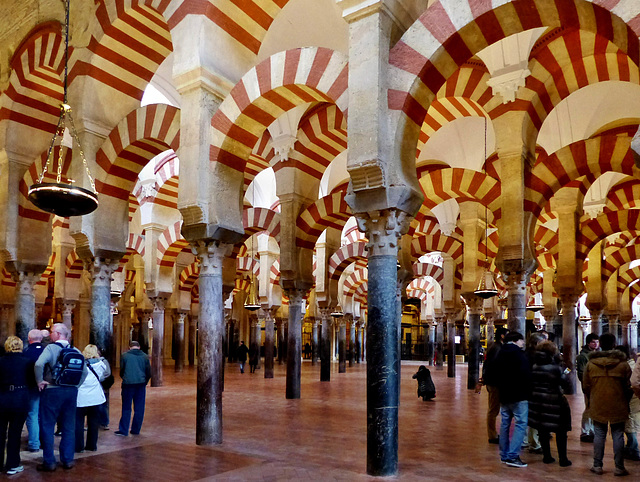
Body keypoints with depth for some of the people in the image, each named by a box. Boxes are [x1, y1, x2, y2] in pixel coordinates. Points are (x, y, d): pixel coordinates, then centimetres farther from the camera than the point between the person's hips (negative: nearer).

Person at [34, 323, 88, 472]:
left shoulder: (51, 348, -8)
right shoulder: (75, 351, 6)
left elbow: (39, 364, -25)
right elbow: (85, 371, 5)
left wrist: (40, 381, -12)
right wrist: (75, 385, 12)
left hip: (52, 391, -4)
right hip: (71, 391, 5)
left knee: (47, 427, 7)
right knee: (68, 427, 13)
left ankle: (49, 462, 10)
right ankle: (67, 460, 19)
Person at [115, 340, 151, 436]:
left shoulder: (124, 355, 0)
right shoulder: (144, 356, 6)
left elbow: (121, 371, 5)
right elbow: (149, 373, 8)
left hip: (128, 384, -1)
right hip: (141, 385, 1)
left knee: (126, 408, 6)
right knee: (139, 409, 8)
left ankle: (123, 430, 7)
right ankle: (135, 430, 13)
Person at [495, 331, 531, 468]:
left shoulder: (500, 355, 13)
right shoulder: (518, 354, -11)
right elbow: (526, 374, -17)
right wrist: (528, 390, -4)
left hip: (504, 395, 8)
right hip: (519, 395, -8)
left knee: (505, 423, 13)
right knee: (521, 424, -7)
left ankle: (504, 455, 18)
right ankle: (512, 456, -13)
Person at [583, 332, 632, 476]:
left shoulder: (591, 363, -2)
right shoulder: (623, 363, -7)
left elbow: (585, 386, 3)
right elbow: (628, 385, -1)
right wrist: (626, 402, 15)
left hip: (597, 406, 1)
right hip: (618, 407, -1)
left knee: (599, 434, 9)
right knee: (618, 435, 8)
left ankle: (597, 465, 13)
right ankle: (619, 467, 13)